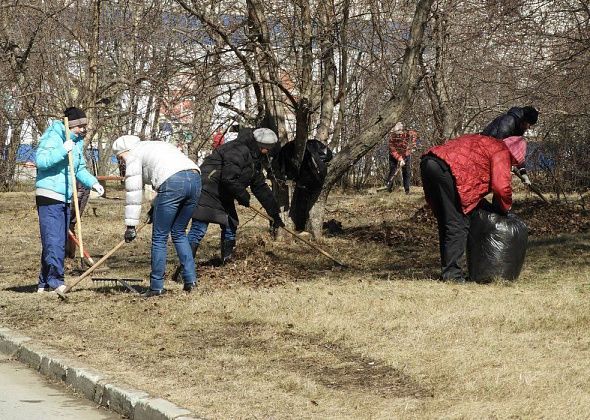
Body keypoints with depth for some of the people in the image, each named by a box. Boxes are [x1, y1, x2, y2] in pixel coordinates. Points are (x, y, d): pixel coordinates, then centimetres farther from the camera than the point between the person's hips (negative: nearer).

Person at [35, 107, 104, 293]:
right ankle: (55, 279, -16)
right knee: (53, 241, -14)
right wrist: (62, 150, -30)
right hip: (48, 196, -9)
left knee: (60, 243, 9)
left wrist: (93, 182, 7)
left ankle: (44, 283, 15)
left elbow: (80, 169, 23)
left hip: (65, 199, 9)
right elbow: (40, 160, -23)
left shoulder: (78, 142, 14)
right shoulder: (52, 137, -11)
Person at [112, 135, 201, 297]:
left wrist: (131, 225, 6)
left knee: (159, 237, 4)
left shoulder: (134, 155, 11)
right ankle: (190, 279, 13)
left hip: (173, 184, -8)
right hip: (195, 179, 8)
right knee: (179, 233, 21)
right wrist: (155, 205, 36)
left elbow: (133, 192, 5)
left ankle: (157, 286, 8)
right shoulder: (156, 146, 35)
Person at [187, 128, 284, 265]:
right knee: (199, 229, -16)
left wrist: (274, 213, 18)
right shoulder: (239, 150, -19)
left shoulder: (255, 160, 14)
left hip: (223, 196, 11)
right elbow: (228, 179, -27)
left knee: (231, 226, 12)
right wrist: (243, 196, -12)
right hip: (208, 190, -11)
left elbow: (261, 187, 19)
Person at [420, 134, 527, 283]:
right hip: (445, 169, -9)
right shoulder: (502, 152, 6)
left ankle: (447, 269, 21)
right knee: (458, 225, -3)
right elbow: (501, 187, -5)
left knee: (445, 223, 18)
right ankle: (452, 274, -6)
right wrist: (504, 208, 14)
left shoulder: (480, 141, 33)